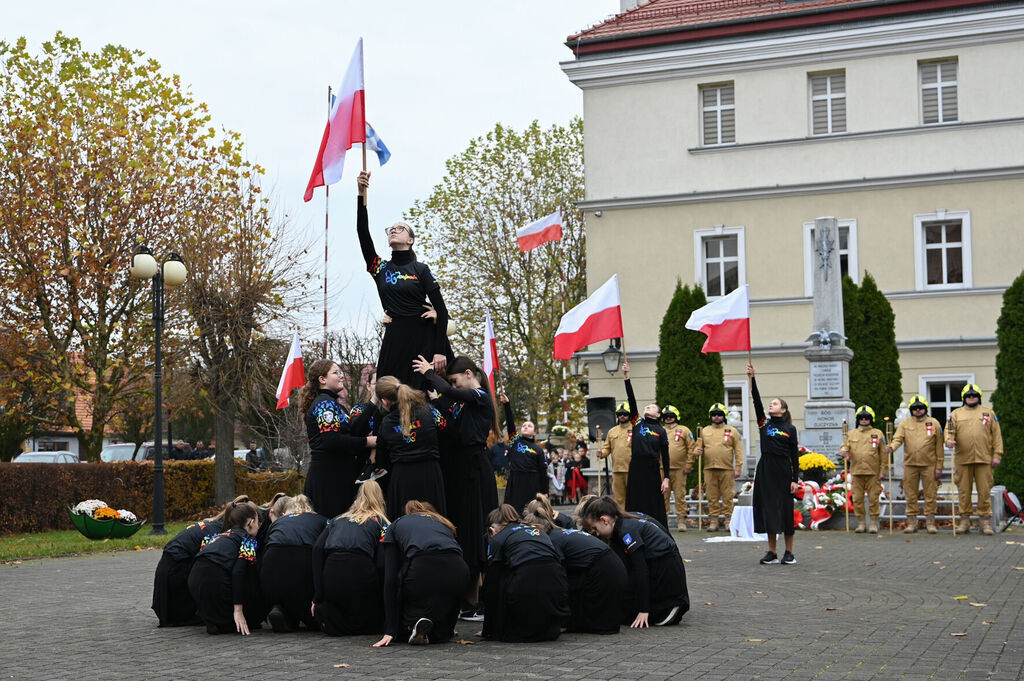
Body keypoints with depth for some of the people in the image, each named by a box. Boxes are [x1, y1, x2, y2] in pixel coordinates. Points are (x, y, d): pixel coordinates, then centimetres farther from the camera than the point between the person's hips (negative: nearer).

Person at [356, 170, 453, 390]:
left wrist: (440, 351, -12)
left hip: (425, 339, -2)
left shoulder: (421, 269, 5)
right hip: (396, 339, 2)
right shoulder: (380, 268, 13)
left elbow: (441, 308, -2)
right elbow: (362, 233, 2)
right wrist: (361, 195, -7)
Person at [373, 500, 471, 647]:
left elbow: (390, 579, 16)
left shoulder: (395, 526, 28)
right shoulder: (443, 522, 36)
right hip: (458, 572, 3)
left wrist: (389, 631, 13)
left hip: (422, 570, -3)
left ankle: (415, 623, -5)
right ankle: (443, 631, 6)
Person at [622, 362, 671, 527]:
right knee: (635, 504, 3)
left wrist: (666, 478, -5)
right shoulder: (637, 422, 10)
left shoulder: (661, 431, 4)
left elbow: (665, 456, 2)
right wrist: (626, 377, -4)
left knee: (655, 505, 0)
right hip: (635, 468, 2)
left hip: (652, 470, -2)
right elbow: (631, 400, 3)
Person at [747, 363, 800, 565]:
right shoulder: (764, 423, 9)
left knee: (785, 510, 1)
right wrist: (752, 378, -12)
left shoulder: (790, 429, 2)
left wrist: (795, 479, -7)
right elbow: (756, 400, -2)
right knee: (768, 509, 3)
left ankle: (789, 553, 9)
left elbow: (795, 456, 0)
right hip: (765, 469, 3)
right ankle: (772, 553, 8)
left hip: (783, 471, -3)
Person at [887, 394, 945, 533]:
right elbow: (898, 438, -4)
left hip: (929, 465, -1)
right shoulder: (904, 423, 8)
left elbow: (939, 447, 4)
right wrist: (892, 446, -28)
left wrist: (939, 467, -1)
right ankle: (912, 522, 13)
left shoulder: (934, 423, 4)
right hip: (910, 464, 1)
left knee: (930, 495, 2)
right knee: (911, 495, 5)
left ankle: (930, 522, 10)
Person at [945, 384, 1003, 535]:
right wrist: (949, 440, -20)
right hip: (963, 459, 1)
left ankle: (986, 522, 5)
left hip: (984, 459, 0)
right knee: (964, 491, 4)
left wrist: (997, 455, 0)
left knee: (984, 491, -1)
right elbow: (949, 430, 3)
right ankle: (965, 521, 11)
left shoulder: (988, 413, 11)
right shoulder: (956, 413, 12)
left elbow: (996, 435, 8)